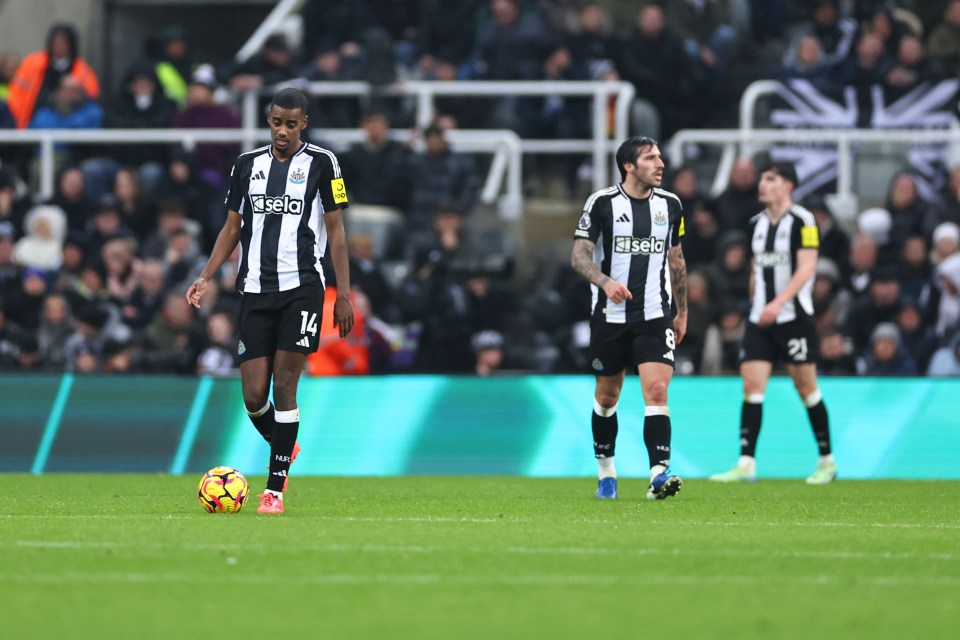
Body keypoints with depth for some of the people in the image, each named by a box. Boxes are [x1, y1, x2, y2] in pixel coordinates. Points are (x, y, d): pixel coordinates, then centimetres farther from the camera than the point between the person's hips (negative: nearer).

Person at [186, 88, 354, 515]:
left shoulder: (321, 164, 1)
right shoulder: (248, 164, 11)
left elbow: (336, 231, 1)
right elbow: (233, 227, 15)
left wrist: (344, 293, -4)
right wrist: (205, 277, 4)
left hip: (302, 288, -3)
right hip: (255, 289, 3)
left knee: (284, 385, -9)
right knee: (253, 395, -1)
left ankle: (275, 488, -4)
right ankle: (283, 447, 30)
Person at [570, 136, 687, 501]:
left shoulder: (670, 204, 7)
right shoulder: (602, 203, -5)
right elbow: (579, 255, -6)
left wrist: (682, 311, 20)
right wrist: (605, 282, -25)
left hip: (655, 317, 1)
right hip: (610, 316, -1)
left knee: (657, 391, -14)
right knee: (607, 396, 9)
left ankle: (658, 476, -21)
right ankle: (606, 471, 27)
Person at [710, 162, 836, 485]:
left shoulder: (802, 221, -9)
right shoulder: (758, 223, 12)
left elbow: (806, 268, -17)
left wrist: (778, 303, -26)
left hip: (794, 316, -6)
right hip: (760, 318, 6)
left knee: (806, 387, 0)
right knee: (751, 385, -5)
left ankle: (827, 461, 13)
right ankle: (746, 464, -8)